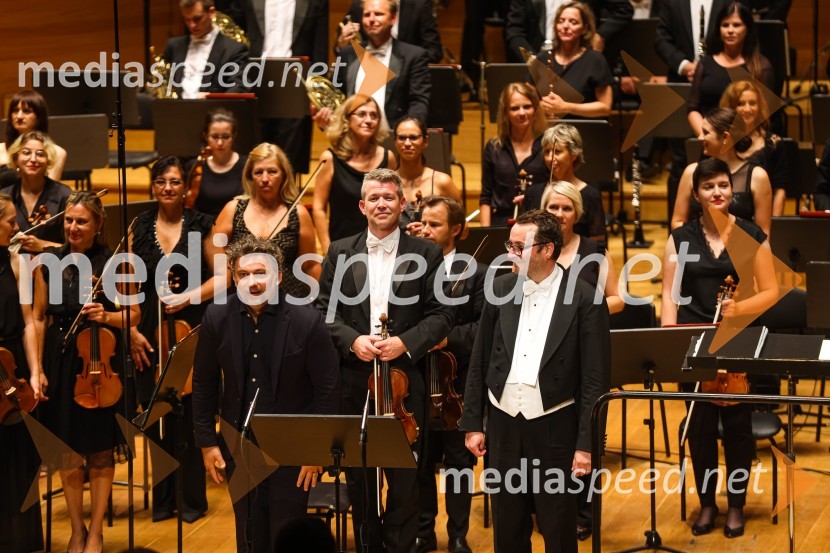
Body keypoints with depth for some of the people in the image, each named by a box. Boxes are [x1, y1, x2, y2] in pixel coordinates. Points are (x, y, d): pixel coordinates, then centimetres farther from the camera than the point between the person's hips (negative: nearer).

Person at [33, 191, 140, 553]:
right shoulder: (49, 263, 2)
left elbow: (134, 314, 2)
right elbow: (38, 318, 6)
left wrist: (107, 316, -18)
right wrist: (36, 369, -1)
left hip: (101, 361, -2)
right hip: (60, 361, 2)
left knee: (100, 451, 4)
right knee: (66, 449, 6)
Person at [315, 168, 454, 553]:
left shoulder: (426, 254, 2)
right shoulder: (340, 253, 7)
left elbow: (440, 316, -1)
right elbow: (325, 311, 5)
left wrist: (405, 342, -16)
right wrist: (352, 340, -13)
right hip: (353, 384, 2)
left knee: (404, 478, 0)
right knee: (358, 475, 8)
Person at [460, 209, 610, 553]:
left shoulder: (585, 300, -9)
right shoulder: (500, 289, 3)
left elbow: (596, 380, -9)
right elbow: (479, 363, 9)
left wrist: (586, 444, -12)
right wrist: (472, 424, 7)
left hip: (555, 428, -4)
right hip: (504, 424, 4)